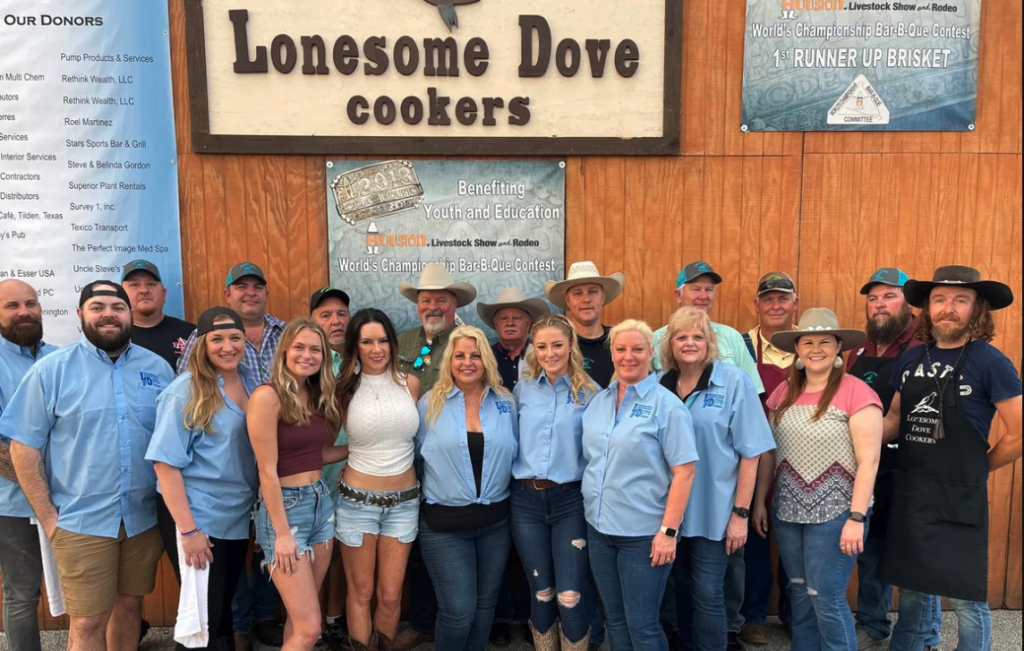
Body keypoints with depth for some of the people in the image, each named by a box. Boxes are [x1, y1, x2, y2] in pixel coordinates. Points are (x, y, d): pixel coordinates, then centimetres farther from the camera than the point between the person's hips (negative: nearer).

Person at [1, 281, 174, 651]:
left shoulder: (157, 368, 3)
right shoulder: (51, 370, -5)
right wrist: (47, 516, -7)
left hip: (144, 517, 3)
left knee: (130, 605, 17)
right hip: (82, 522, -2)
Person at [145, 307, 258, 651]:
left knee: (223, 608, 19)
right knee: (203, 616, 6)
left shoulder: (250, 388, 4)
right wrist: (188, 529, -20)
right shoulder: (187, 390, -14)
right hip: (197, 518, -6)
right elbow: (165, 462, -17)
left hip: (237, 517, 6)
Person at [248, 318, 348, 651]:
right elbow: (268, 471, -16)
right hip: (285, 507, -7)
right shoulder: (267, 396, -16)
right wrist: (282, 533, -16)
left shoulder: (317, 396, 8)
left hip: (321, 502, 7)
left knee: (300, 618, 15)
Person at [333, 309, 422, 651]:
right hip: (357, 500, -1)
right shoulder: (344, 388, -5)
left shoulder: (410, 384, -1)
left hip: (404, 500, 2)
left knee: (390, 596, 9)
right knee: (361, 593, 11)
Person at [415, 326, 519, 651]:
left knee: (485, 604, 14)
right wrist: (442, 481, 1)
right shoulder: (430, 404, -5)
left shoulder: (506, 402, 1)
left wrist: (499, 485, 5)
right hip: (445, 521, -3)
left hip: (495, 520, 3)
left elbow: (512, 452, 10)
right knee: (458, 609, -3)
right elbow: (418, 452, 3)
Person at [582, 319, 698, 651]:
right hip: (599, 527, 6)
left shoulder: (666, 405, -11)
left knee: (641, 624, 5)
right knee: (615, 618, 18)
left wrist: (668, 530, -16)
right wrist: (592, 513, 10)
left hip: (644, 532, -5)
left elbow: (684, 472, -13)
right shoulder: (598, 402, 7)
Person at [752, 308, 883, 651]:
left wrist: (857, 517, -16)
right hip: (786, 511, 6)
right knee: (799, 593, 15)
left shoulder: (857, 393, -11)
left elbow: (868, 461, -13)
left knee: (826, 598, 1)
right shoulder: (784, 393, 7)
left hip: (836, 513, -5)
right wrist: (760, 501, 12)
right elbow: (769, 452, 12)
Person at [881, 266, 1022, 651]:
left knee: (965, 597, 5)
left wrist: (979, 468, -2)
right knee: (911, 588, 18)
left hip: (959, 497, -5)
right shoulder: (912, 360, 6)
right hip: (908, 492, 5)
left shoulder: (990, 362, -11)